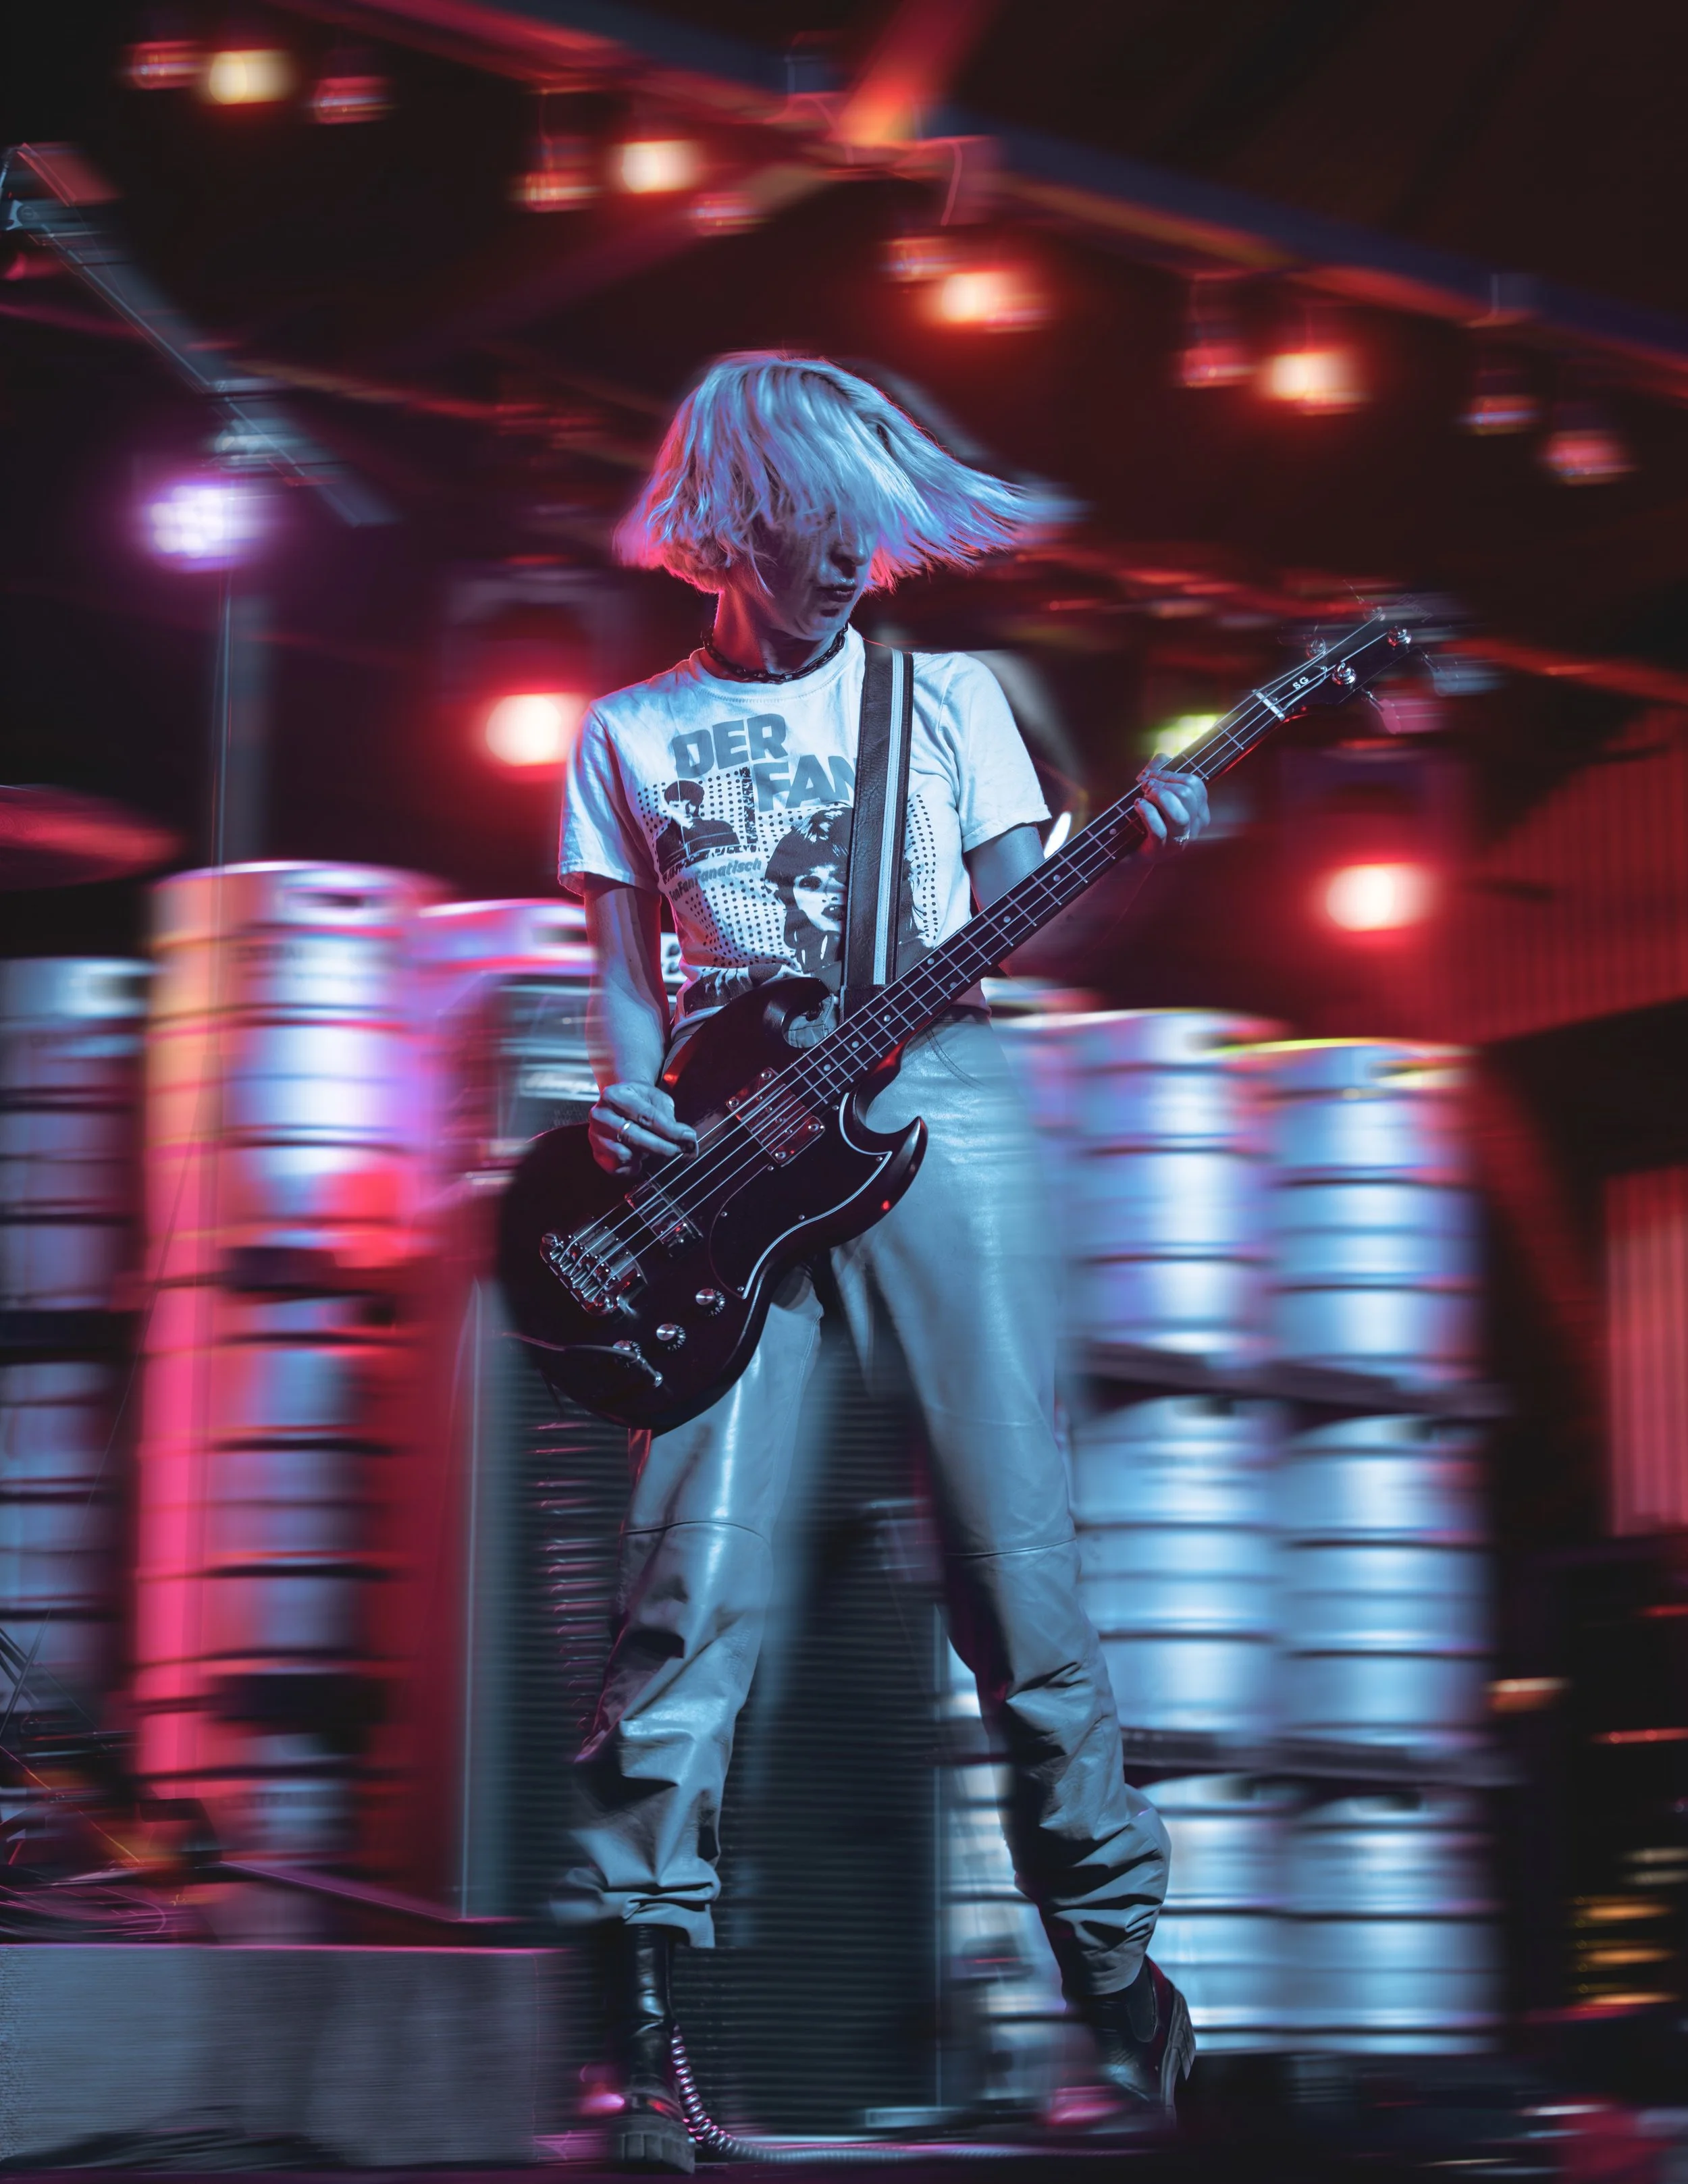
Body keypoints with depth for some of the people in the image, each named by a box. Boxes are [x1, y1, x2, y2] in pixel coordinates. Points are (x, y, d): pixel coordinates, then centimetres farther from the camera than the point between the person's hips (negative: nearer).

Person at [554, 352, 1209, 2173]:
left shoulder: (947, 693, 15)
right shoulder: (632, 731, 15)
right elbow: (619, 967, 12)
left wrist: (1134, 856, -11)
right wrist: (627, 1100, -8)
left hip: (943, 1112, 1)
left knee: (1015, 1541, -3)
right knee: (700, 1562, -12)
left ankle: (1112, 1956, 7)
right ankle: (638, 2001, -11)